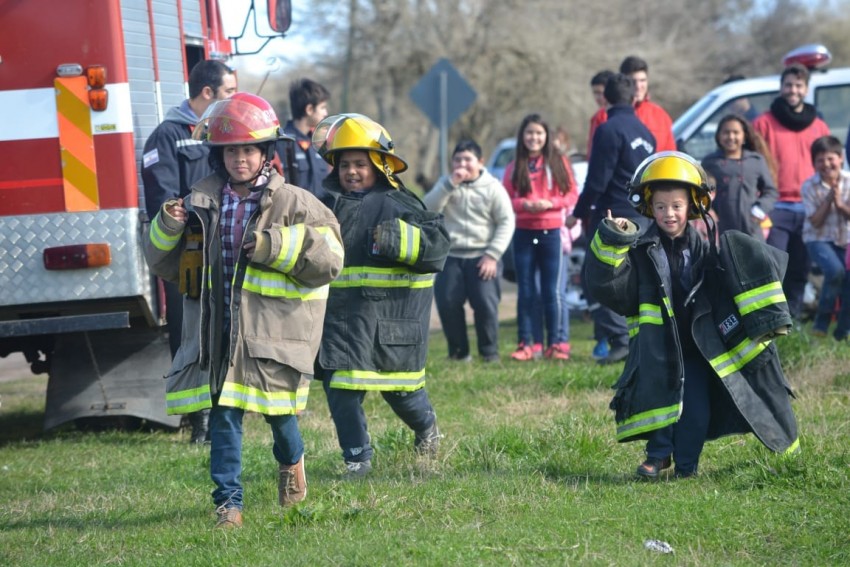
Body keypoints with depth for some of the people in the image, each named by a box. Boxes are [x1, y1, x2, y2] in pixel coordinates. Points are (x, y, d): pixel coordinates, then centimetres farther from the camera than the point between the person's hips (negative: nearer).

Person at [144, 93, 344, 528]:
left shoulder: (292, 204, -2)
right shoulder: (201, 204, 9)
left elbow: (328, 258, -11)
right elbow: (165, 265, 16)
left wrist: (273, 245, -19)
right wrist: (168, 229, -4)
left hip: (273, 326, -2)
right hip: (217, 326, 3)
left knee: (276, 405, 5)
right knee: (223, 413, -2)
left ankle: (291, 459, 38)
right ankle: (228, 501, 3)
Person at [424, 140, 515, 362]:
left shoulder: (492, 187, 2)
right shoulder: (445, 184, 10)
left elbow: (506, 222, -1)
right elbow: (428, 209, -7)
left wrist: (493, 254, -9)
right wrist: (451, 184, -16)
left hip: (482, 257, -2)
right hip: (451, 256, 3)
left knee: (485, 303, -16)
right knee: (447, 302, -9)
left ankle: (489, 352, 0)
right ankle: (458, 351, 7)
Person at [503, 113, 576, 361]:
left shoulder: (558, 163, 2)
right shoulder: (514, 167, 6)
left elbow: (572, 194, 1)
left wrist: (550, 203, -14)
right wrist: (525, 204, -14)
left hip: (551, 232, -2)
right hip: (523, 233, 2)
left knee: (551, 291, 1)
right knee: (525, 291, 3)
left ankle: (555, 343, 7)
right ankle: (528, 343, 6)